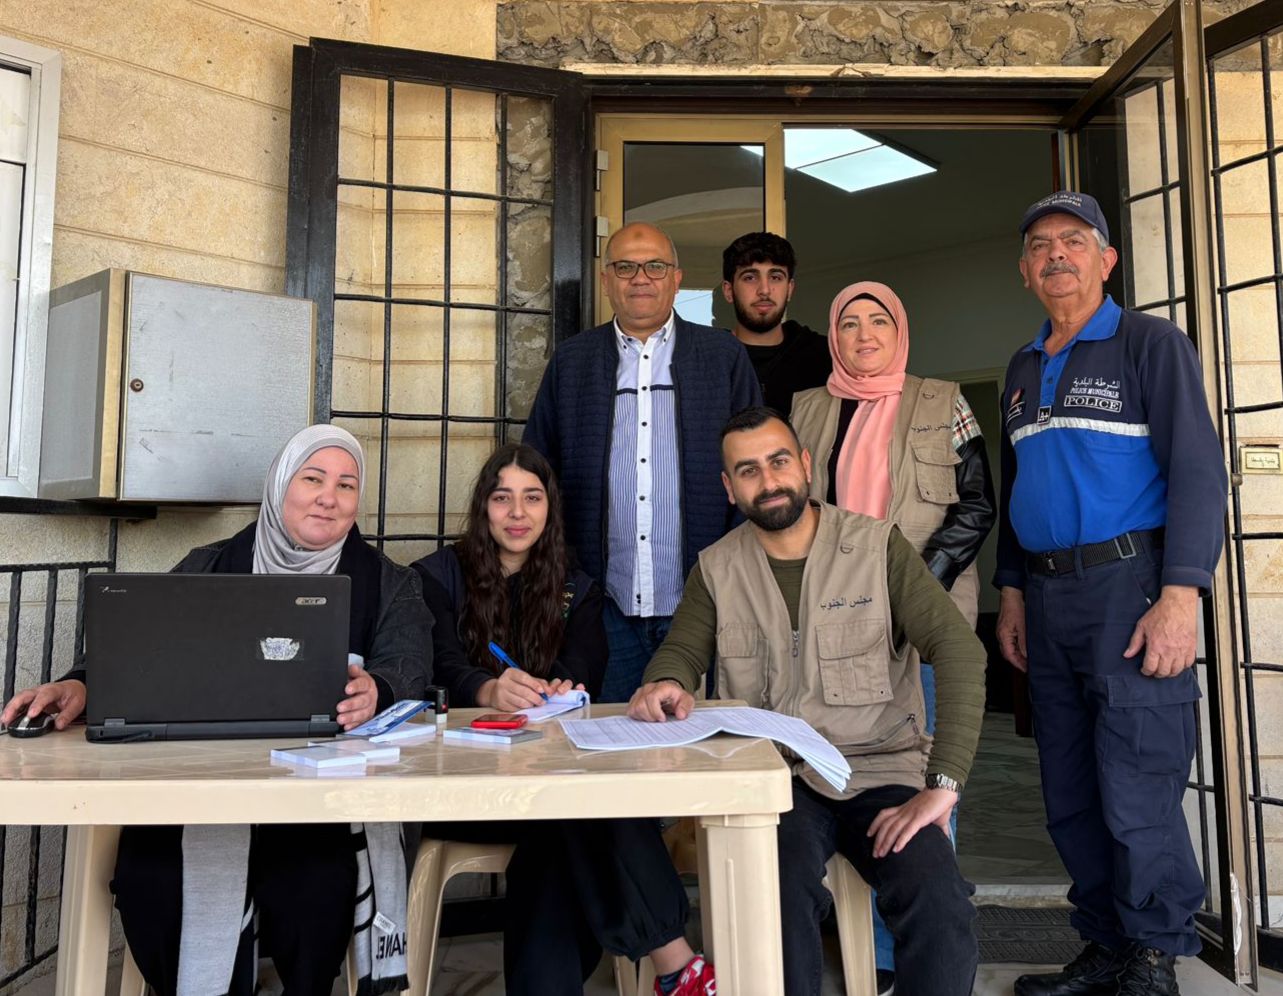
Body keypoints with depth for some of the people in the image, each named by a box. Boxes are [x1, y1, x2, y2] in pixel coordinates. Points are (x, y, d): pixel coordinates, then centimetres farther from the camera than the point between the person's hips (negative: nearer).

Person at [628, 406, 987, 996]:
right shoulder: (717, 569, 7)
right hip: (773, 777, 1)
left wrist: (942, 785, -20)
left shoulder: (877, 546, -3)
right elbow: (681, 650, 10)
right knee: (781, 888, -30)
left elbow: (960, 652, -10)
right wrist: (667, 683, -17)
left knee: (942, 913, -25)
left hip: (881, 771, 0)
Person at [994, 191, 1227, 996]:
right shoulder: (1024, 369, 18)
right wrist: (1012, 590, 15)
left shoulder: (1151, 343, -1)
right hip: (1049, 600, 6)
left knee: (1136, 797, -3)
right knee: (1071, 799, 11)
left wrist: (1181, 597, -17)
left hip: (1130, 585, -6)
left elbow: (1198, 471, -9)